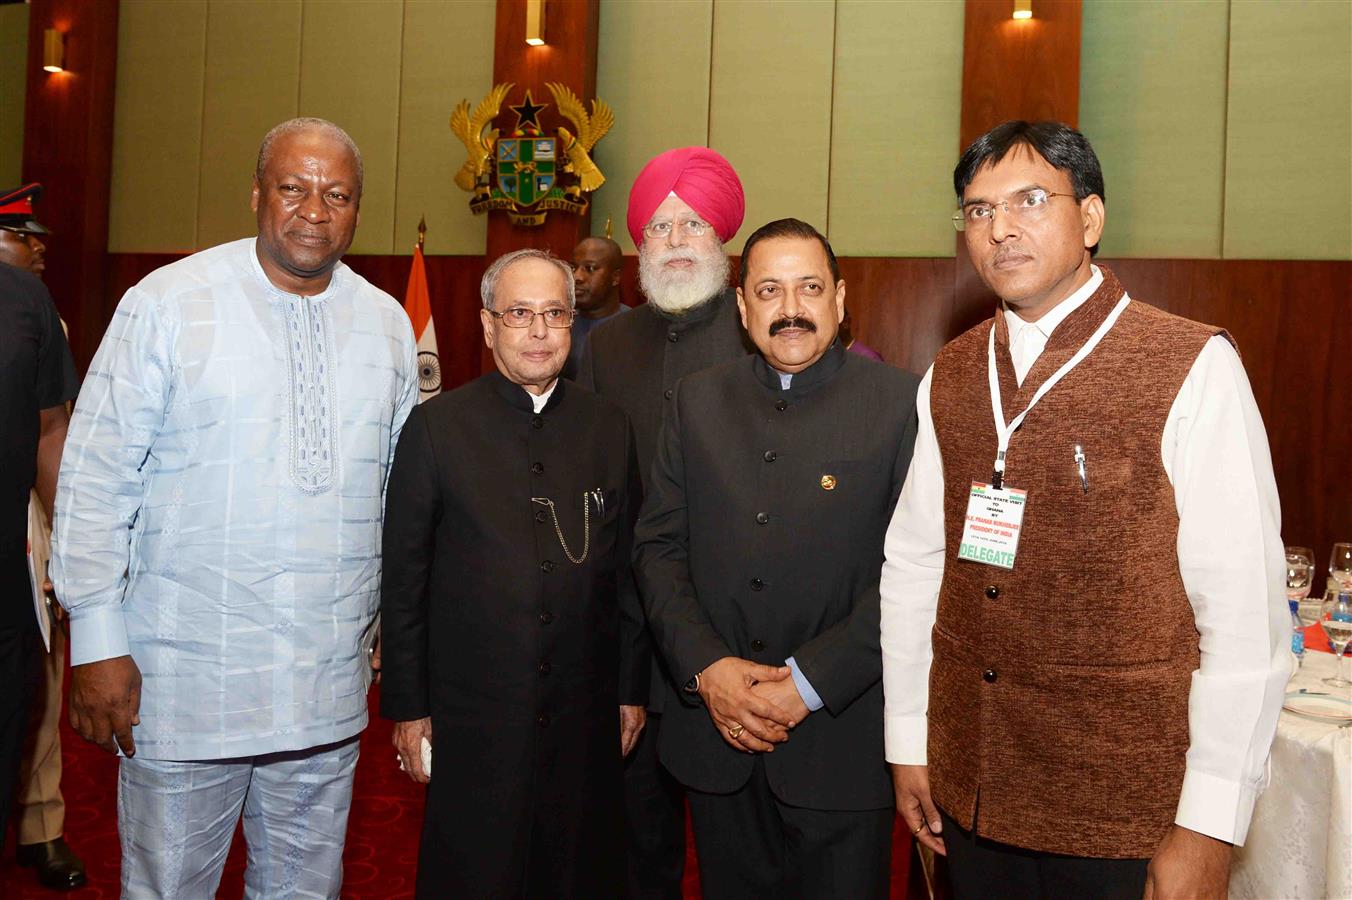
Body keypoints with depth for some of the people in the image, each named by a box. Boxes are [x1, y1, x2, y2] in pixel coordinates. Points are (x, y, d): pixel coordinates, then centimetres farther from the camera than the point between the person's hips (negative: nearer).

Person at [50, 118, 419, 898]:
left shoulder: (388, 324, 6)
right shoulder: (166, 303, -5)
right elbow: (96, 480, -5)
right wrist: (98, 640, -7)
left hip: (328, 688, 3)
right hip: (184, 680, -3)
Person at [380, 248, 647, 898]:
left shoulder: (610, 428, 4)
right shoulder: (436, 426, -3)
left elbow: (627, 570, 7)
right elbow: (403, 579, -2)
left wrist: (632, 689, 7)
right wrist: (407, 705, -2)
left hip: (584, 719, 2)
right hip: (471, 717, -2)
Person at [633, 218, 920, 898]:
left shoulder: (901, 403, -6)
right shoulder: (698, 400, 6)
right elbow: (658, 546, 4)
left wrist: (809, 681, -16)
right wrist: (706, 669, -9)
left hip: (841, 736, -3)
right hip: (717, 732, 3)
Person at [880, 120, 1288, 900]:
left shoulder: (1192, 369, -11)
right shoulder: (949, 379, 4)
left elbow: (1246, 609, -14)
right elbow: (913, 565, 5)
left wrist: (1209, 828, -15)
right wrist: (908, 744, 5)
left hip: (1128, 808, -4)